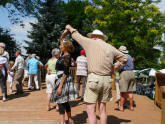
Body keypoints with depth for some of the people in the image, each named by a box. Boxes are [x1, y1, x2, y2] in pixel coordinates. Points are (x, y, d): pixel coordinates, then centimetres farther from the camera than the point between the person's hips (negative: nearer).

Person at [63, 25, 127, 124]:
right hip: (107, 80, 5)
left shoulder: (90, 43, 2)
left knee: (91, 110, -2)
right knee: (102, 109, 14)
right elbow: (124, 58, 21)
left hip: (94, 78, -5)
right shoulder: (111, 48, 13)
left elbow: (77, 35, 16)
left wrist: (70, 28, 34)